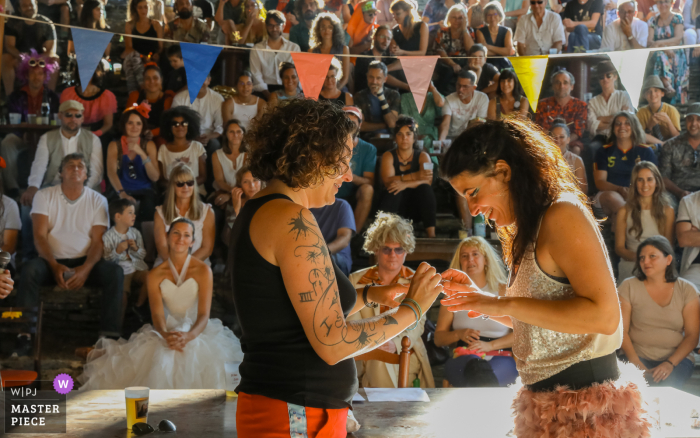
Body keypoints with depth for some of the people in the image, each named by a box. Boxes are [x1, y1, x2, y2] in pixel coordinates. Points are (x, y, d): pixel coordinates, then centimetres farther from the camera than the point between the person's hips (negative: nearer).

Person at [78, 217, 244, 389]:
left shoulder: (202, 271, -5)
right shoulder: (156, 275, 3)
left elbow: (204, 314, -11)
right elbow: (157, 313, -6)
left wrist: (188, 336, -32)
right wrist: (165, 335, -29)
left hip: (197, 331, -1)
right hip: (167, 331, 2)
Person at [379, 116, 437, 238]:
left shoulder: (423, 156, 7)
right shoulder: (388, 156, 5)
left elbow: (428, 181, -13)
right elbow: (387, 181, -15)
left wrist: (406, 184, -32)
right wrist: (414, 176, -27)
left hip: (416, 207, 1)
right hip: (394, 206, -1)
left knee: (425, 188, -27)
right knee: (394, 188, -29)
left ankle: (431, 234, -34)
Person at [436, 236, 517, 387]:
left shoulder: (502, 290, 14)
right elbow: (438, 338, 19)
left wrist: (489, 345, -11)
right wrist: (459, 334, -3)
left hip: (500, 357, -1)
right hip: (463, 358, 1)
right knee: (476, 366, -39)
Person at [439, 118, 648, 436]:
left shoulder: (563, 213, -14)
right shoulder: (529, 229, 13)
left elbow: (604, 315, -24)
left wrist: (505, 305, -20)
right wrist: (479, 299, 6)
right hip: (547, 403, 9)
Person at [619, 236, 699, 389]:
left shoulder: (686, 290, 6)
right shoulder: (628, 287, 5)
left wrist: (670, 363, -13)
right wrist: (636, 363, -15)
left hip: (677, 358, 1)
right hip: (638, 357, -1)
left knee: (667, 386, -31)